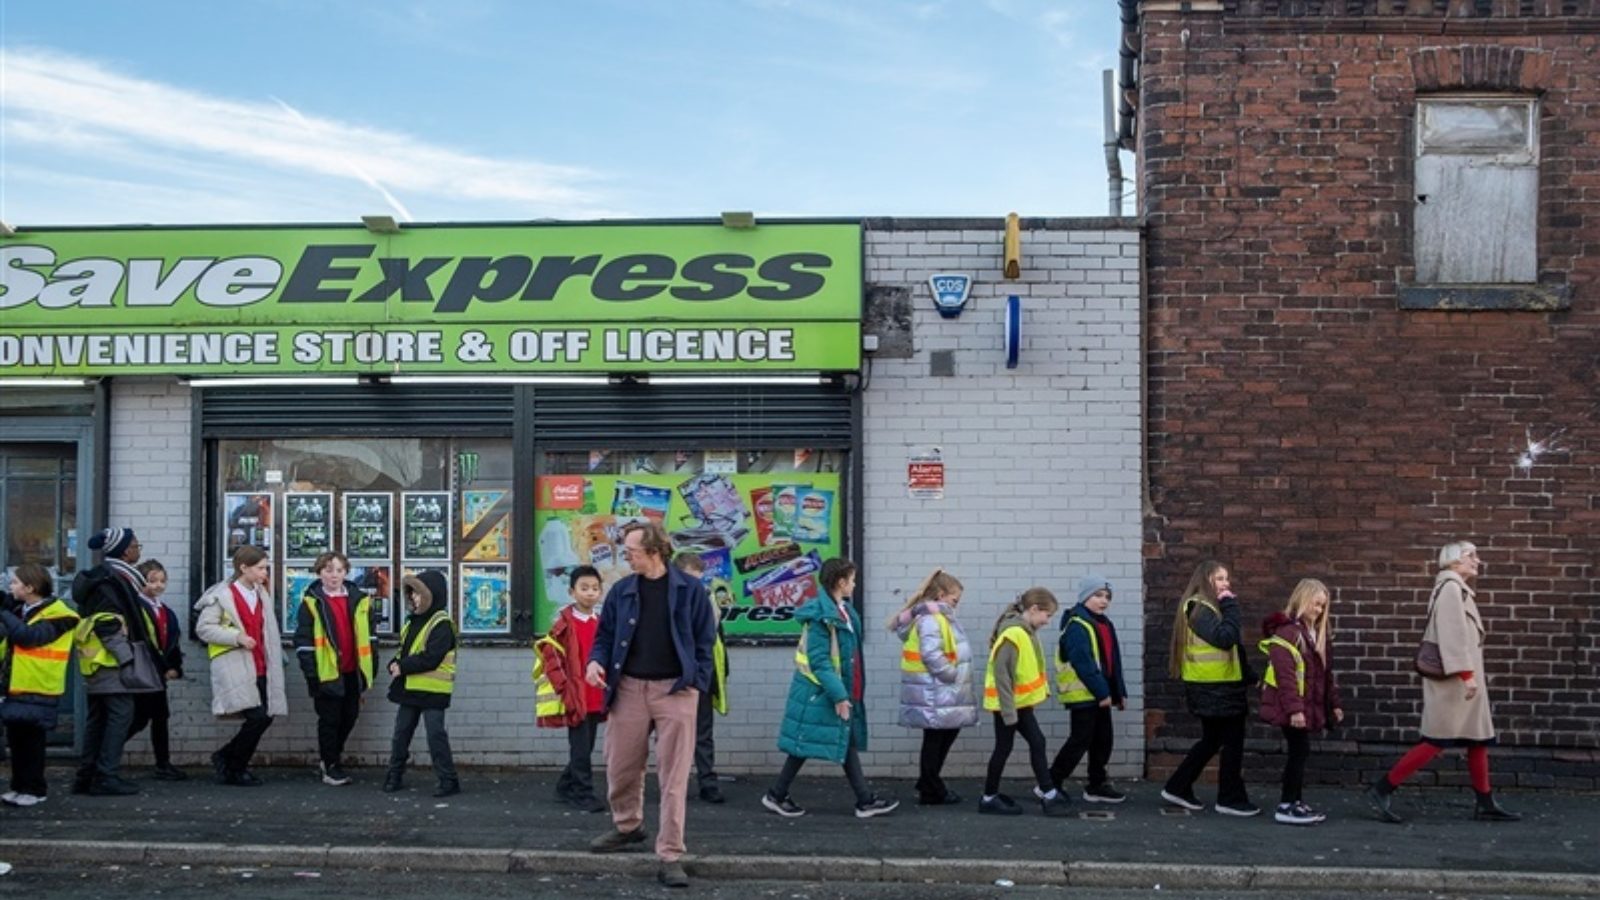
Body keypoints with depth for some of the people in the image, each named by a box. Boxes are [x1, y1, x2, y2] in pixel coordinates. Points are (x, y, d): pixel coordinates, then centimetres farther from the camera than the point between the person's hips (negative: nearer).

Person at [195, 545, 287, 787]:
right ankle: (233, 770, 4)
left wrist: (274, 662, 17)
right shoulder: (222, 595, -5)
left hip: (259, 668, 7)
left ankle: (226, 758, 21)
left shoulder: (262, 594, 17)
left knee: (265, 718, 1)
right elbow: (202, 628, -8)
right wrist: (237, 637, -17)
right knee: (256, 717, -15)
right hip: (235, 667, -7)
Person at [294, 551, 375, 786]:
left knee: (349, 716, 12)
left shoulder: (359, 600, 8)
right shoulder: (311, 602, -4)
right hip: (326, 672, -4)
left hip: (352, 671, 4)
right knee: (329, 719, 2)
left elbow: (368, 636, 14)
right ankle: (330, 767, 12)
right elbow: (303, 639, -6)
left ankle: (332, 756, 31)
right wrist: (310, 671, -11)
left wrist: (372, 667, 11)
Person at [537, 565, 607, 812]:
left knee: (585, 748, 14)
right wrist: (564, 688, -14)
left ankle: (565, 787, 28)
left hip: (596, 698, 6)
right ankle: (584, 794, 3)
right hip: (575, 697, -6)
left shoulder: (601, 623, 11)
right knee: (581, 749, -5)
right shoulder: (565, 622, -8)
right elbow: (550, 655, -11)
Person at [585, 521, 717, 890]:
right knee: (621, 766, 11)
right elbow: (605, 635, 13)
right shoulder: (621, 591, 7)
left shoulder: (689, 590, -2)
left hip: (675, 690, -3)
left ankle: (670, 856, 3)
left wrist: (697, 683, -7)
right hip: (628, 689, 3)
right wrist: (597, 661, -7)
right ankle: (628, 826, 38)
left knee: (673, 776, -2)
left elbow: (705, 640, 2)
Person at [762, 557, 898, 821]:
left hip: (842, 691, 9)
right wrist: (838, 695, -22)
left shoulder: (844, 611, 10)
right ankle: (776, 795, 13)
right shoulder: (821, 616, -19)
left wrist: (844, 693, 15)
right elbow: (818, 660, -22)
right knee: (804, 746, 0)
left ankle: (866, 801, 12)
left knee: (849, 744, 9)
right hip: (818, 692, -9)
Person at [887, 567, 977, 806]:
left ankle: (929, 785, 27)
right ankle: (931, 792, 11)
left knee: (945, 737, 17)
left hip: (942, 695, 10)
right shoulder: (931, 619, -17)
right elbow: (931, 654, -26)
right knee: (935, 741, 1)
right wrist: (952, 675, -16)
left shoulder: (939, 617, 17)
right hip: (935, 696, -10)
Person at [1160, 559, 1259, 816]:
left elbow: (1232, 645, 17)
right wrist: (1230, 607, -18)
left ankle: (1178, 789, 21)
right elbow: (1225, 638, -27)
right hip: (1213, 688, -10)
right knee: (1233, 742, -3)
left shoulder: (1210, 608, 17)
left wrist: (1249, 676, 12)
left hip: (1218, 686, 10)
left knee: (1211, 741, 15)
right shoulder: (1199, 608, -15)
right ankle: (1232, 799, 6)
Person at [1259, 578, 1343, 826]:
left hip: (1310, 704, 8)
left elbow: (1325, 673, 20)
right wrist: (1294, 709, -24)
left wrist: (1334, 703, 17)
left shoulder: (1319, 633, 14)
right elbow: (1285, 675, -21)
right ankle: (1286, 807, 0)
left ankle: (1294, 802, 19)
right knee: (1300, 751, -7)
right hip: (1290, 707, -8)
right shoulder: (1287, 631, -15)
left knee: (1300, 752, 11)